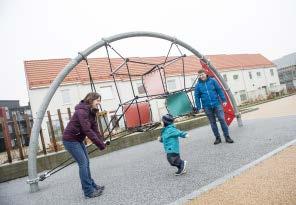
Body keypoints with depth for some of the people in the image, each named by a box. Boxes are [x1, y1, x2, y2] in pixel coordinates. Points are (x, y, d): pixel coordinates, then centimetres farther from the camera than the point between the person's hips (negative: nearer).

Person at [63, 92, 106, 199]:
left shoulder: (91, 112, 4)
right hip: (70, 140, -9)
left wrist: (102, 143, -11)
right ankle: (89, 192, -1)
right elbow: (87, 130, -30)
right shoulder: (82, 111, -24)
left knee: (86, 162, 12)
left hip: (78, 139, 9)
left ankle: (91, 185, 25)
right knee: (83, 163, -8)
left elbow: (95, 129, 0)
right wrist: (100, 144, -28)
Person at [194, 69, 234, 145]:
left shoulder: (212, 81, 1)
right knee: (213, 122, 8)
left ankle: (227, 137, 7)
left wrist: (223, 100, -2)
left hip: (217, 104, -1)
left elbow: (219, 90, 3)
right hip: (207, 107, 1)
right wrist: (199, 108, 2)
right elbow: (197, 97, 4)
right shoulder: (198, 85, 3)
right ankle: (217, 138, 19)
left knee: (222, 119, -4)